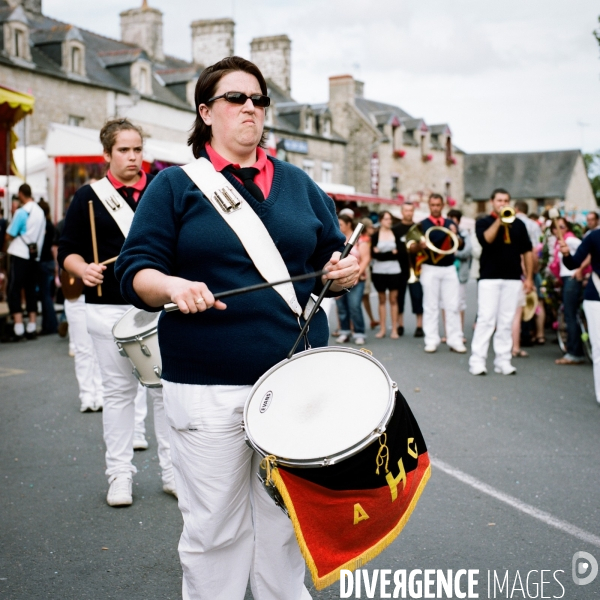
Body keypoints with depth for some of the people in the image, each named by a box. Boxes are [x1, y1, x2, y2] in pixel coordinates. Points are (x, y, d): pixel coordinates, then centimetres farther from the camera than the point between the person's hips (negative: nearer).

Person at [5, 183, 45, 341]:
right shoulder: (40, 212, 8)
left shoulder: (21, 212, -13)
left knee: (14, 291, -1)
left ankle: (18, 329, -8)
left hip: (20, 256, -6)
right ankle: (32, 327, 12)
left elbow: (9, 236, -11)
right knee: (31, 291, 11)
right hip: (35, 256, 6)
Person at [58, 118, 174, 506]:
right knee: (118, 391, 7)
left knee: (166, 387, 4)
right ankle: (120, 474, 17)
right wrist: (83, 269, -15)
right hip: (109, 309, -1)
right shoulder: (89, 197, 4)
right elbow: (68, 250, 5)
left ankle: (173, 470, 15)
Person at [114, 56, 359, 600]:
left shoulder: (298, 184, 13)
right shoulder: (175, 186, 3)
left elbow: (329, 259, 16)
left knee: (286, 522, 14)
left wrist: (342, 272, -7)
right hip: (208, 387, -3)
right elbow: (134, 271, -2)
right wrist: (172, 286, -23)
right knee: (214, 528, 5)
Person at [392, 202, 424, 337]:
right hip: (400, 269, 1)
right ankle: (400, 326, 13)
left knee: (417, 297, -3)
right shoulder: (395, 229, 7)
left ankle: (419, 326, 2)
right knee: (399, 297, 5)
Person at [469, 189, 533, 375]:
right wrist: (499, 220, -16)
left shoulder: (518, 224, 11)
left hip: (512, 279, 3)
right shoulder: (483, 222, 5)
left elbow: (526, 251, 12)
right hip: (489, 278, -3)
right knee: (486, 319, -7)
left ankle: (503, 361, 9)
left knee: (506, 321, 4)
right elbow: (486, 239, -16)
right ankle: (477, 361, -5)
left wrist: (529, 277, 7)